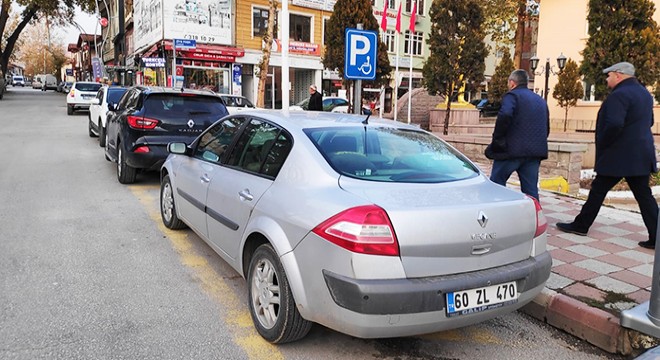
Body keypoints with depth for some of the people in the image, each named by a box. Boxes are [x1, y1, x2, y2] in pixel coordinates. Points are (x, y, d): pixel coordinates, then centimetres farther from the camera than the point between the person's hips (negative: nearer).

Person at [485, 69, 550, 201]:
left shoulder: (512, 96, -3)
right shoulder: (541, 101, 22)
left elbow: (504, 116, -23)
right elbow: (546, 128, 24)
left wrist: (497, 139, -15)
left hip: (512, 150, -7)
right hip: (535, 151, 7)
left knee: (497, 182, 4)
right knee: (531, 189, 8)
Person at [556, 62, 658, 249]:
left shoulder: (619, 95, -16)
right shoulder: (644, 93, 15)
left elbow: (614, 125, -28)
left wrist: (602, 145, -14)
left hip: (618, 156, -8)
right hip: (641, 154, 8)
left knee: (598, 190, 5)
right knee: (644, 195, 8)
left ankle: (581, 225, 16)